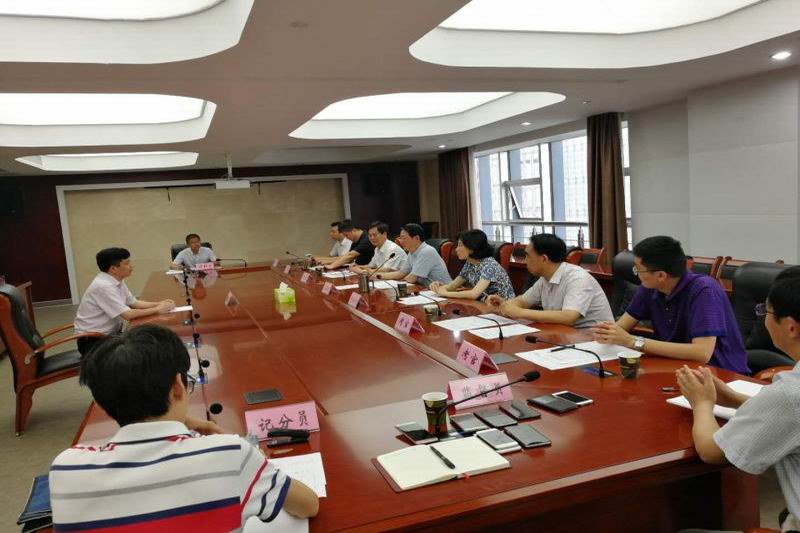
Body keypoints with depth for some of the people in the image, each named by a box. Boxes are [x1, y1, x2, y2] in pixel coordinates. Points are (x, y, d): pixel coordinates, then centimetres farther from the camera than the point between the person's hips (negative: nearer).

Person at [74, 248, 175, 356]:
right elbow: (128, 314, -26)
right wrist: (157, 309, -16)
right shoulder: (103, 286, -24)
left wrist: (158, 304, -4)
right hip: (93, 341, -8)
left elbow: (134, 303, 11)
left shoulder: (117, 281, 3)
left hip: (110, 334, 9)